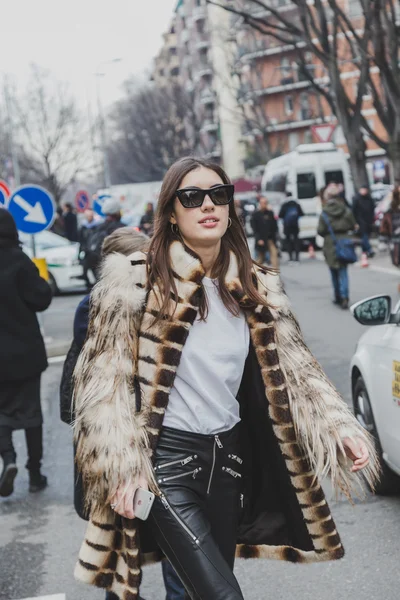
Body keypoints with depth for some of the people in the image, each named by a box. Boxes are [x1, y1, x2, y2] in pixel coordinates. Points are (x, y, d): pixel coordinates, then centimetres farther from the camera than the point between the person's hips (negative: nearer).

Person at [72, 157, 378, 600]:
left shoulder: (255, 287, 6)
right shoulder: (136, 281, -9)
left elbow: (294, 370, 6)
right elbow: (106, 378, -9)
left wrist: (340, 428, -7)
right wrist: (121, 467, -17)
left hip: (230, 455, 6)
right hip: (166, 459, -5)